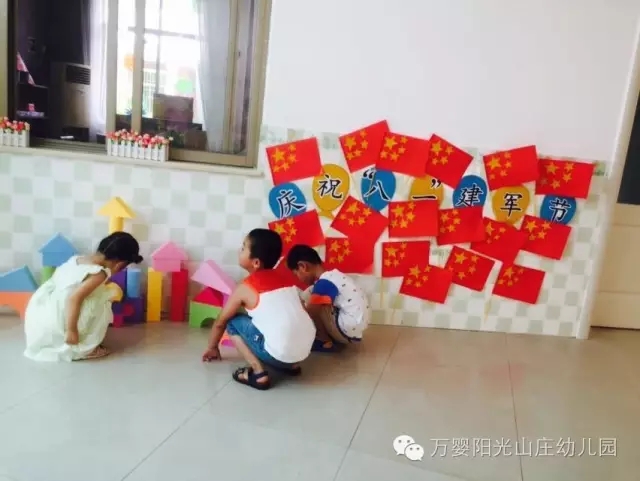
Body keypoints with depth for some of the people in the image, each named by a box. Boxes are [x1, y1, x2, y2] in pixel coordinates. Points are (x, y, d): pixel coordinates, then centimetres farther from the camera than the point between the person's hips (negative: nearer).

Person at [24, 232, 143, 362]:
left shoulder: (78, 259, 8)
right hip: (52, 321, -9)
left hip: (38, 311, 9)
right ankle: (81, 349, 4)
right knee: (101, 304, -2)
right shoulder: (99, 273, -17)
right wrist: (71, 330, -19)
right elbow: (74, 298, -26)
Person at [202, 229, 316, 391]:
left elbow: (220, 322, 14)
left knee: (233, 322, 10)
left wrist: (212, 348, 33)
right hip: (305, 351, 7)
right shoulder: (286, 279, 16)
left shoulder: (245, 288, 1)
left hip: (279, 354, -6)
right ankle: (291, 364, 19)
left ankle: (258, 372, -1)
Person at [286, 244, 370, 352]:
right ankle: (334, 339, 11)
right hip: (356, 328, 10)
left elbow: (309, 313, -16)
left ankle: (326, 342, 1)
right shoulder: (332, 275, 11)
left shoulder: (323, 283, -18)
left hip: (348, 330, -10)